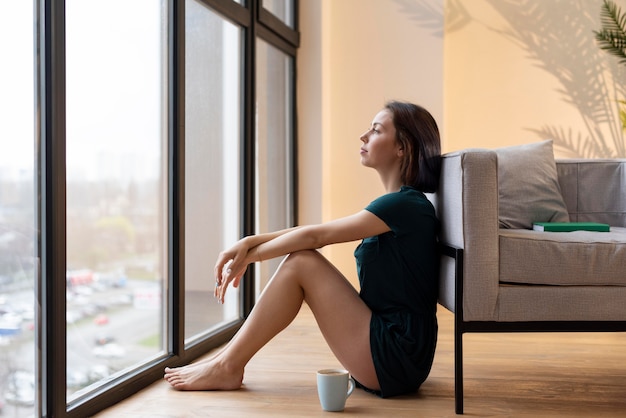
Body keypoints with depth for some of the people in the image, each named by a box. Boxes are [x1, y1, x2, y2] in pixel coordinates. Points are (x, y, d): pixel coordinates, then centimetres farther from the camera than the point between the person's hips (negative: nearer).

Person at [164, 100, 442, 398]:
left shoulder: (404, 205, -15)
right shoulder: (395, 206, 14)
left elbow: (314, 236, -14)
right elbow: (316, 235, 10)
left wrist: (248, 256, -4)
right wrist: (250, 242, -2)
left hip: (395, 359, -9)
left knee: (301, 262, -12)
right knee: (300, 257, 6)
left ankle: (227, 367, -5)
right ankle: (228, 357, 6)